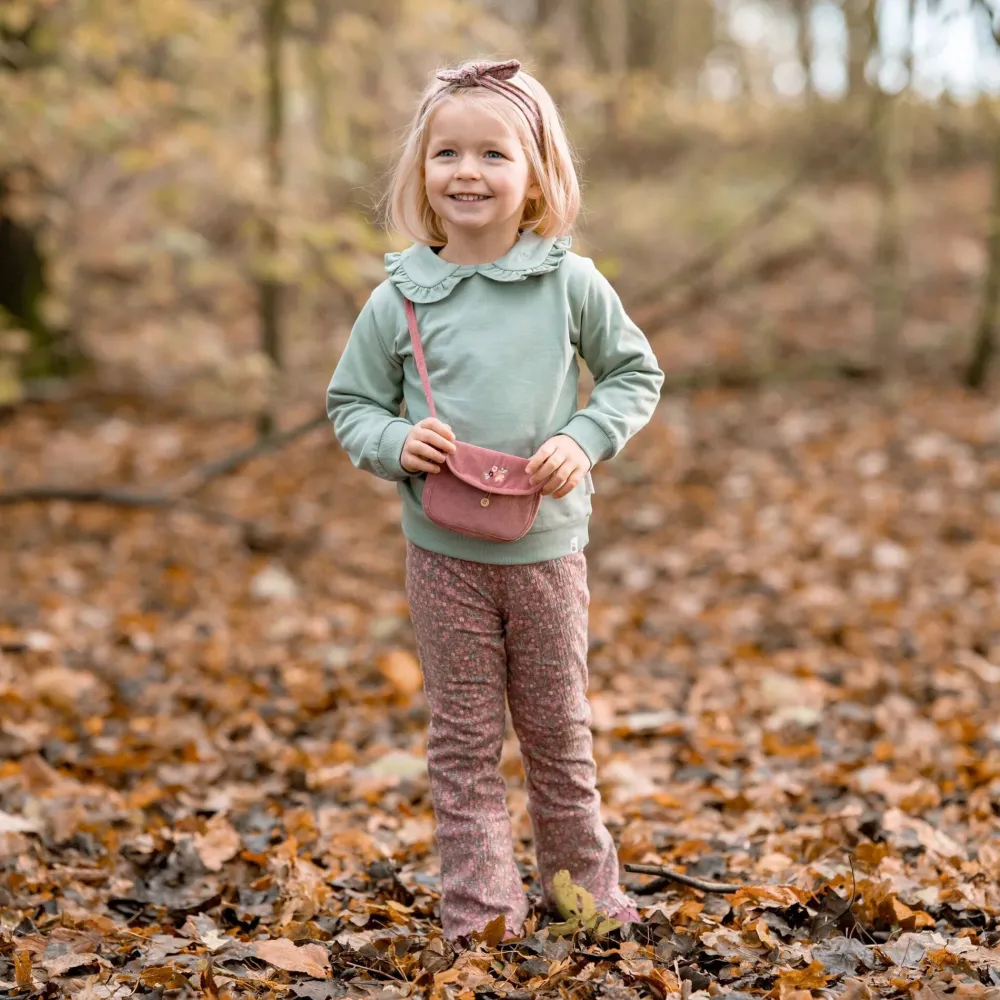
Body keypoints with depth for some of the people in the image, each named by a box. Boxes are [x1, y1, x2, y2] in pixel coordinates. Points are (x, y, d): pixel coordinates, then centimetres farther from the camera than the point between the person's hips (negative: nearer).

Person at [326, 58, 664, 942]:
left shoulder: (570, 283, -4)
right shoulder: (398, 300, -3)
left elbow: (636, 373, 6)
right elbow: (350, 403, 6)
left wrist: (583, 440, -10)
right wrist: (395, 443, -14)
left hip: (548, 544, 0)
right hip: (443, 551, 0)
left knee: (559, 728, 13)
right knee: (463, 736, 7)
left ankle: (584, 881, 31)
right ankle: (480, 904, 17)